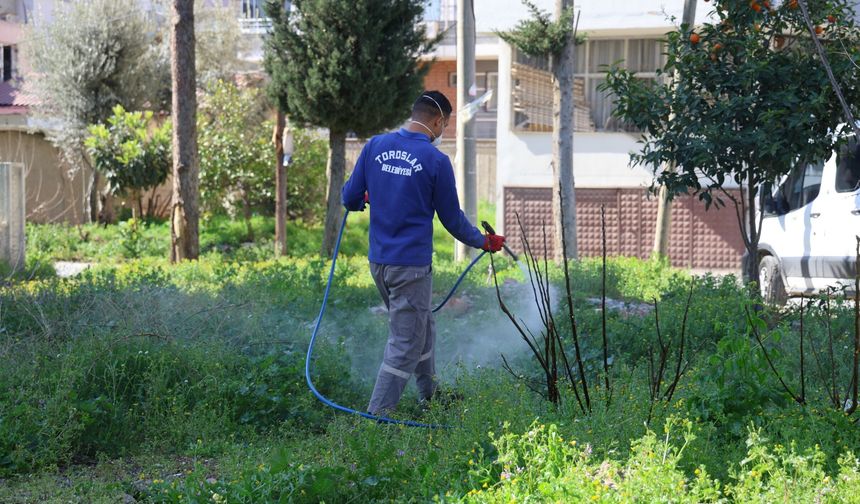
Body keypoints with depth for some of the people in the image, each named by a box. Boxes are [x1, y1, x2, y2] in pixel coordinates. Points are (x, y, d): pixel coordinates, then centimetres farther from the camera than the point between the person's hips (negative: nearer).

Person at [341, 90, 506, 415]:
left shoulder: (375, 146, 1)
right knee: (404, 346, 0)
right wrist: (484, 242, 15)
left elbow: (350, 198, 6)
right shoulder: (436, 161, -12)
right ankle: (376, 418, -3)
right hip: (411, 264, -7)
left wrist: (365, 200, 30)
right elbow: (452, 218, -2)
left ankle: (430, 397, 36)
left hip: (378, 260, 7)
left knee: (422, 327, 24)